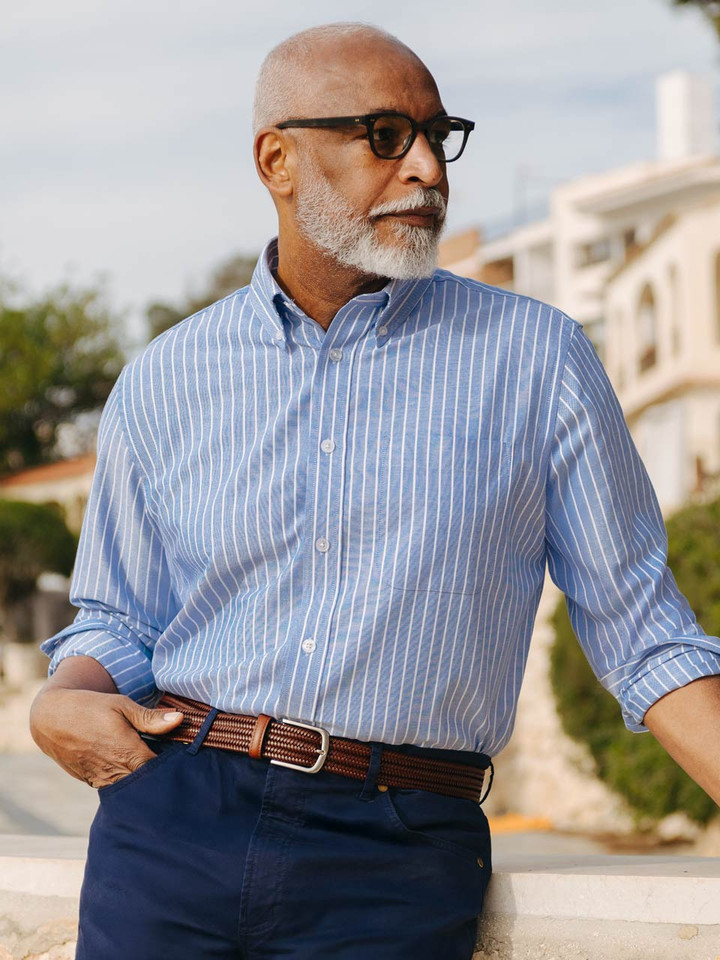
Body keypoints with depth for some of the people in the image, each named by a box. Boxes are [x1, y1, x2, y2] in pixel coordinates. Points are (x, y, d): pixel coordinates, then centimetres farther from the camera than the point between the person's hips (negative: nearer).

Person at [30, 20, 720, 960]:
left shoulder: (536, 359, 5)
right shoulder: (164, 382, 9)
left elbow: (641, 630, 6)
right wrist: (58, 705, -3)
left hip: (397, 857, -2)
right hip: (170, 820, 2)